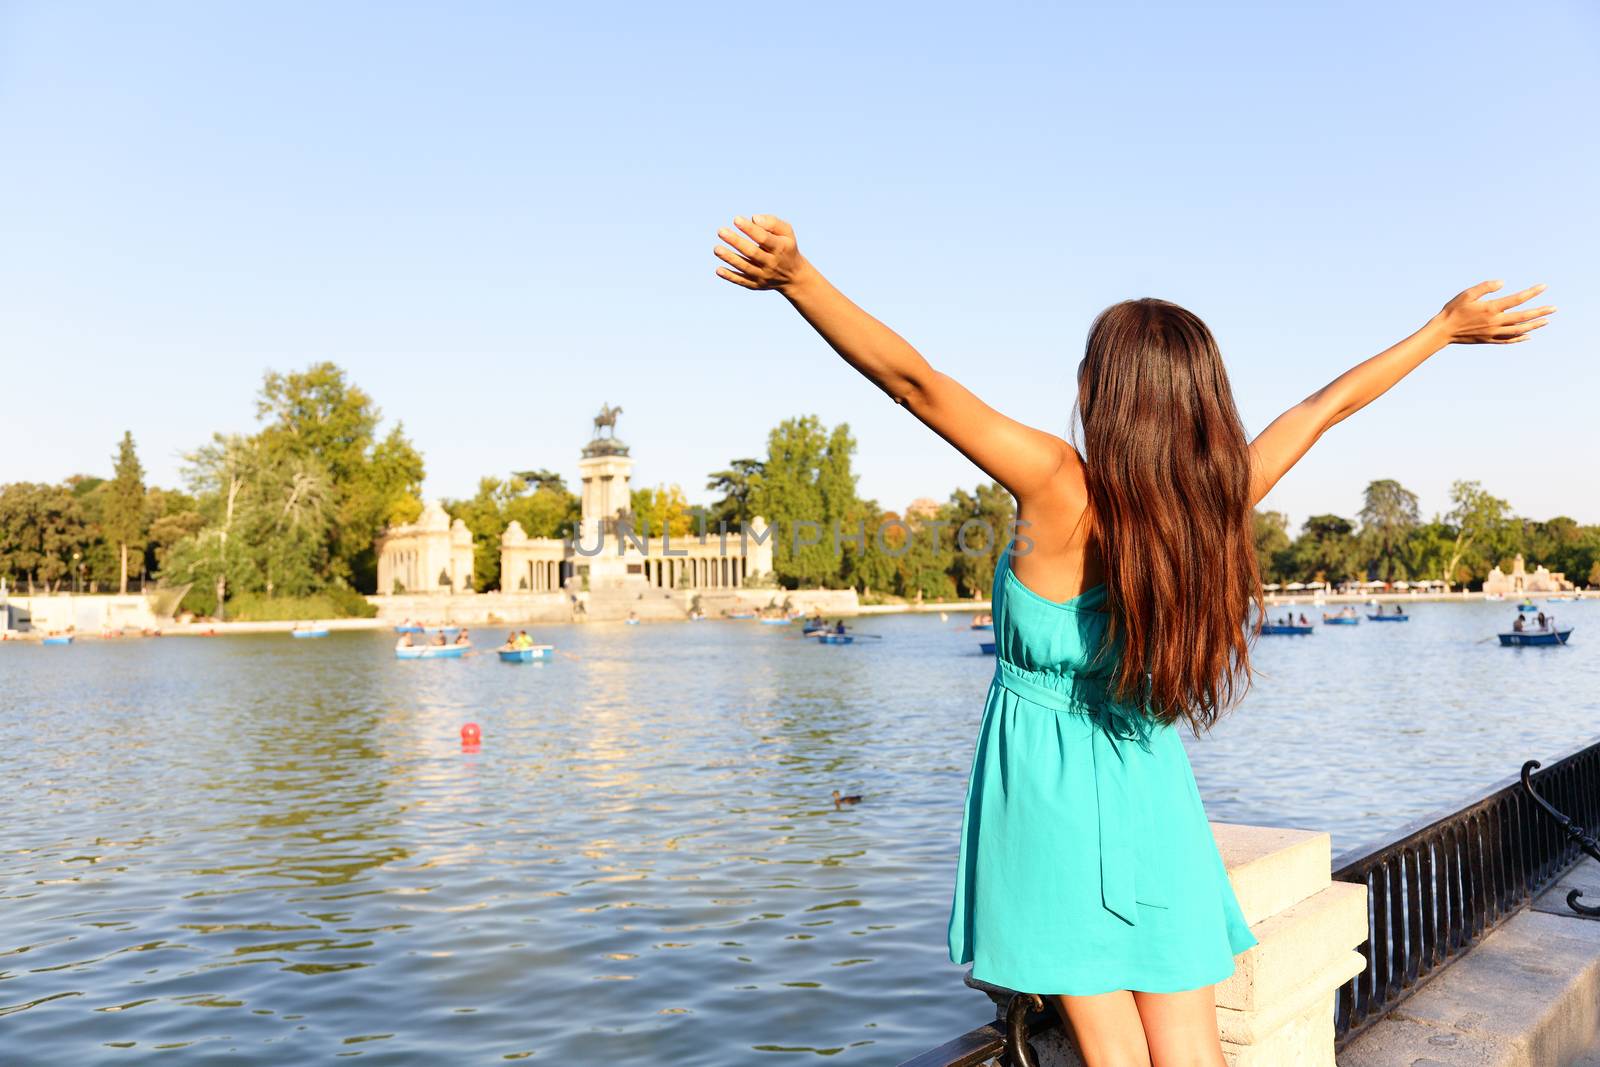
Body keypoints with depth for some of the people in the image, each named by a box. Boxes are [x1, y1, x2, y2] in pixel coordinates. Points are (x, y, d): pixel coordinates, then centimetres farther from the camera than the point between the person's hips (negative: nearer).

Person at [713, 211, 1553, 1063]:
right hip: (1153, 790, 4)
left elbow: (915, 381, -27)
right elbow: (1328, 403, 6)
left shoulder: (1060, 487, -20)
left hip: (1053, 785, -4)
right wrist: (1447, 327, 22)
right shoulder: (1221, 496, -7)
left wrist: (797, 277, -30)